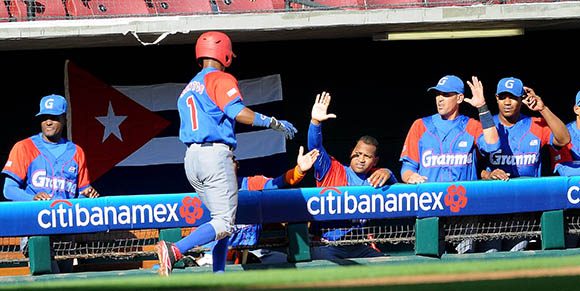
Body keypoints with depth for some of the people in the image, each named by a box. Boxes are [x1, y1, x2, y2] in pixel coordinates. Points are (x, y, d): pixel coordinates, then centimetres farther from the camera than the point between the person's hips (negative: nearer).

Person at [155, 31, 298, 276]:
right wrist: (274, 123, -10)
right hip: (215, 155, -9)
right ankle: (174, 250, -31)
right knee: (224, 223, -12)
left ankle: (218, 275, 8)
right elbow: (238, 112, -19)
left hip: (191, 159, 9)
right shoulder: (221, 79, -2)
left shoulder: (188, 89, 24)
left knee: (222, 219, 18)